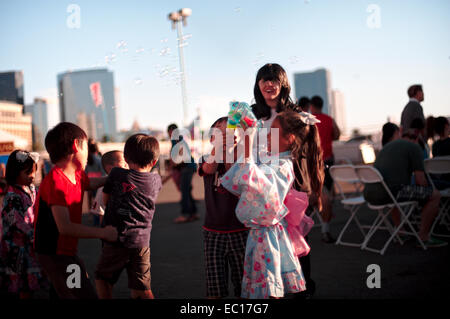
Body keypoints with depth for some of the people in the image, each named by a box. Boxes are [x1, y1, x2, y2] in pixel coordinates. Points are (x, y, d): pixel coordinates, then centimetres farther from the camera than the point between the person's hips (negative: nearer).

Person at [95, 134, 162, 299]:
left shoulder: (117, 174, -4)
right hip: (142, 242, 3)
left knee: (102, 277, 19)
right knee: (142, 290, 10)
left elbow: (105, 199, 7)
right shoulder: (156, 180, 4)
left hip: (118, 240, -3)